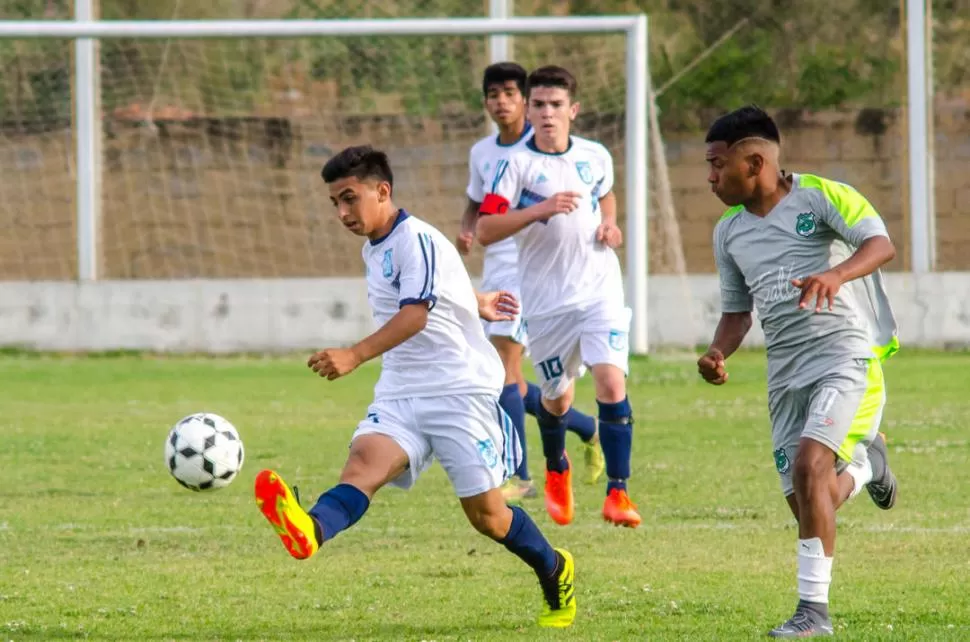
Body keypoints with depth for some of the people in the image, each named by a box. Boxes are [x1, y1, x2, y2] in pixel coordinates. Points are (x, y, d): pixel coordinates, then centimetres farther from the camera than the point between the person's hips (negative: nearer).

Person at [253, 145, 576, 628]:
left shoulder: (417, 241, -14)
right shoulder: (373, 250, 14)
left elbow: (416, 315, -30)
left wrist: (355, 356, -45)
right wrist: (476, 303, 52)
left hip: (461, 389, -7)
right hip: (400, 394, 7)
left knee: (485, 515, -3)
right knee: (363, 464, -25)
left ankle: (556, 573, 26)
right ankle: (309, 532, -58)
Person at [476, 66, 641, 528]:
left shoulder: (595, 157, 6)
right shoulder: (516, 165, -7)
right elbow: (485, 230, -17)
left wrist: (609, 223, 8)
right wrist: (540, 210, -28)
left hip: (600, 288, 1)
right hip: (546, 298, -1)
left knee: (611, 380, -16)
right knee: (557, 396, 11)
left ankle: (617, 492, -14)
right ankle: (557, 472, 42)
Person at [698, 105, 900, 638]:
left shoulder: (820, 196, -6)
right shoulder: (729, 231, 13)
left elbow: (880, 244, -19)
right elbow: (736, 310, 22)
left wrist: (836, 274, -39)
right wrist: (717, 354, 1)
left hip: (847, 355, -7)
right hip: (786, 373, 7)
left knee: (809, 464, -26)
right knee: (810, 505, 3)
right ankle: (864, 465, 40)